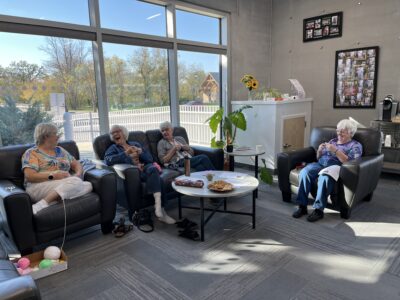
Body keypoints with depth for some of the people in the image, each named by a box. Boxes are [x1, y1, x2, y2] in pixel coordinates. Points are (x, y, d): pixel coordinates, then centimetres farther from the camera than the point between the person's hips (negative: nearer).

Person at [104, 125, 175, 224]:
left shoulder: (136, 144, 25)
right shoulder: (113, 148, 15)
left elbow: (150, 159, 14)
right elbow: (108, 160, -10)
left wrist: (140, 152, -4)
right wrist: (126, 153, -15)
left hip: (145, 167, 4)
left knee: (152, 168, -34)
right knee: (156, 178, -33)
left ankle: (158, 207, -37)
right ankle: (160, 209, -35)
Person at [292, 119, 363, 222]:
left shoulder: (355, 146, 11)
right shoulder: (332, 141, 26)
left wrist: (335, 150, -15)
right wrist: (319, 150, 1)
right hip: (320, 164, 5)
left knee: (324, 177, -40)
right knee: (304, 172, -29)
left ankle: (319, 210, -34)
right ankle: (302, 206, -27)